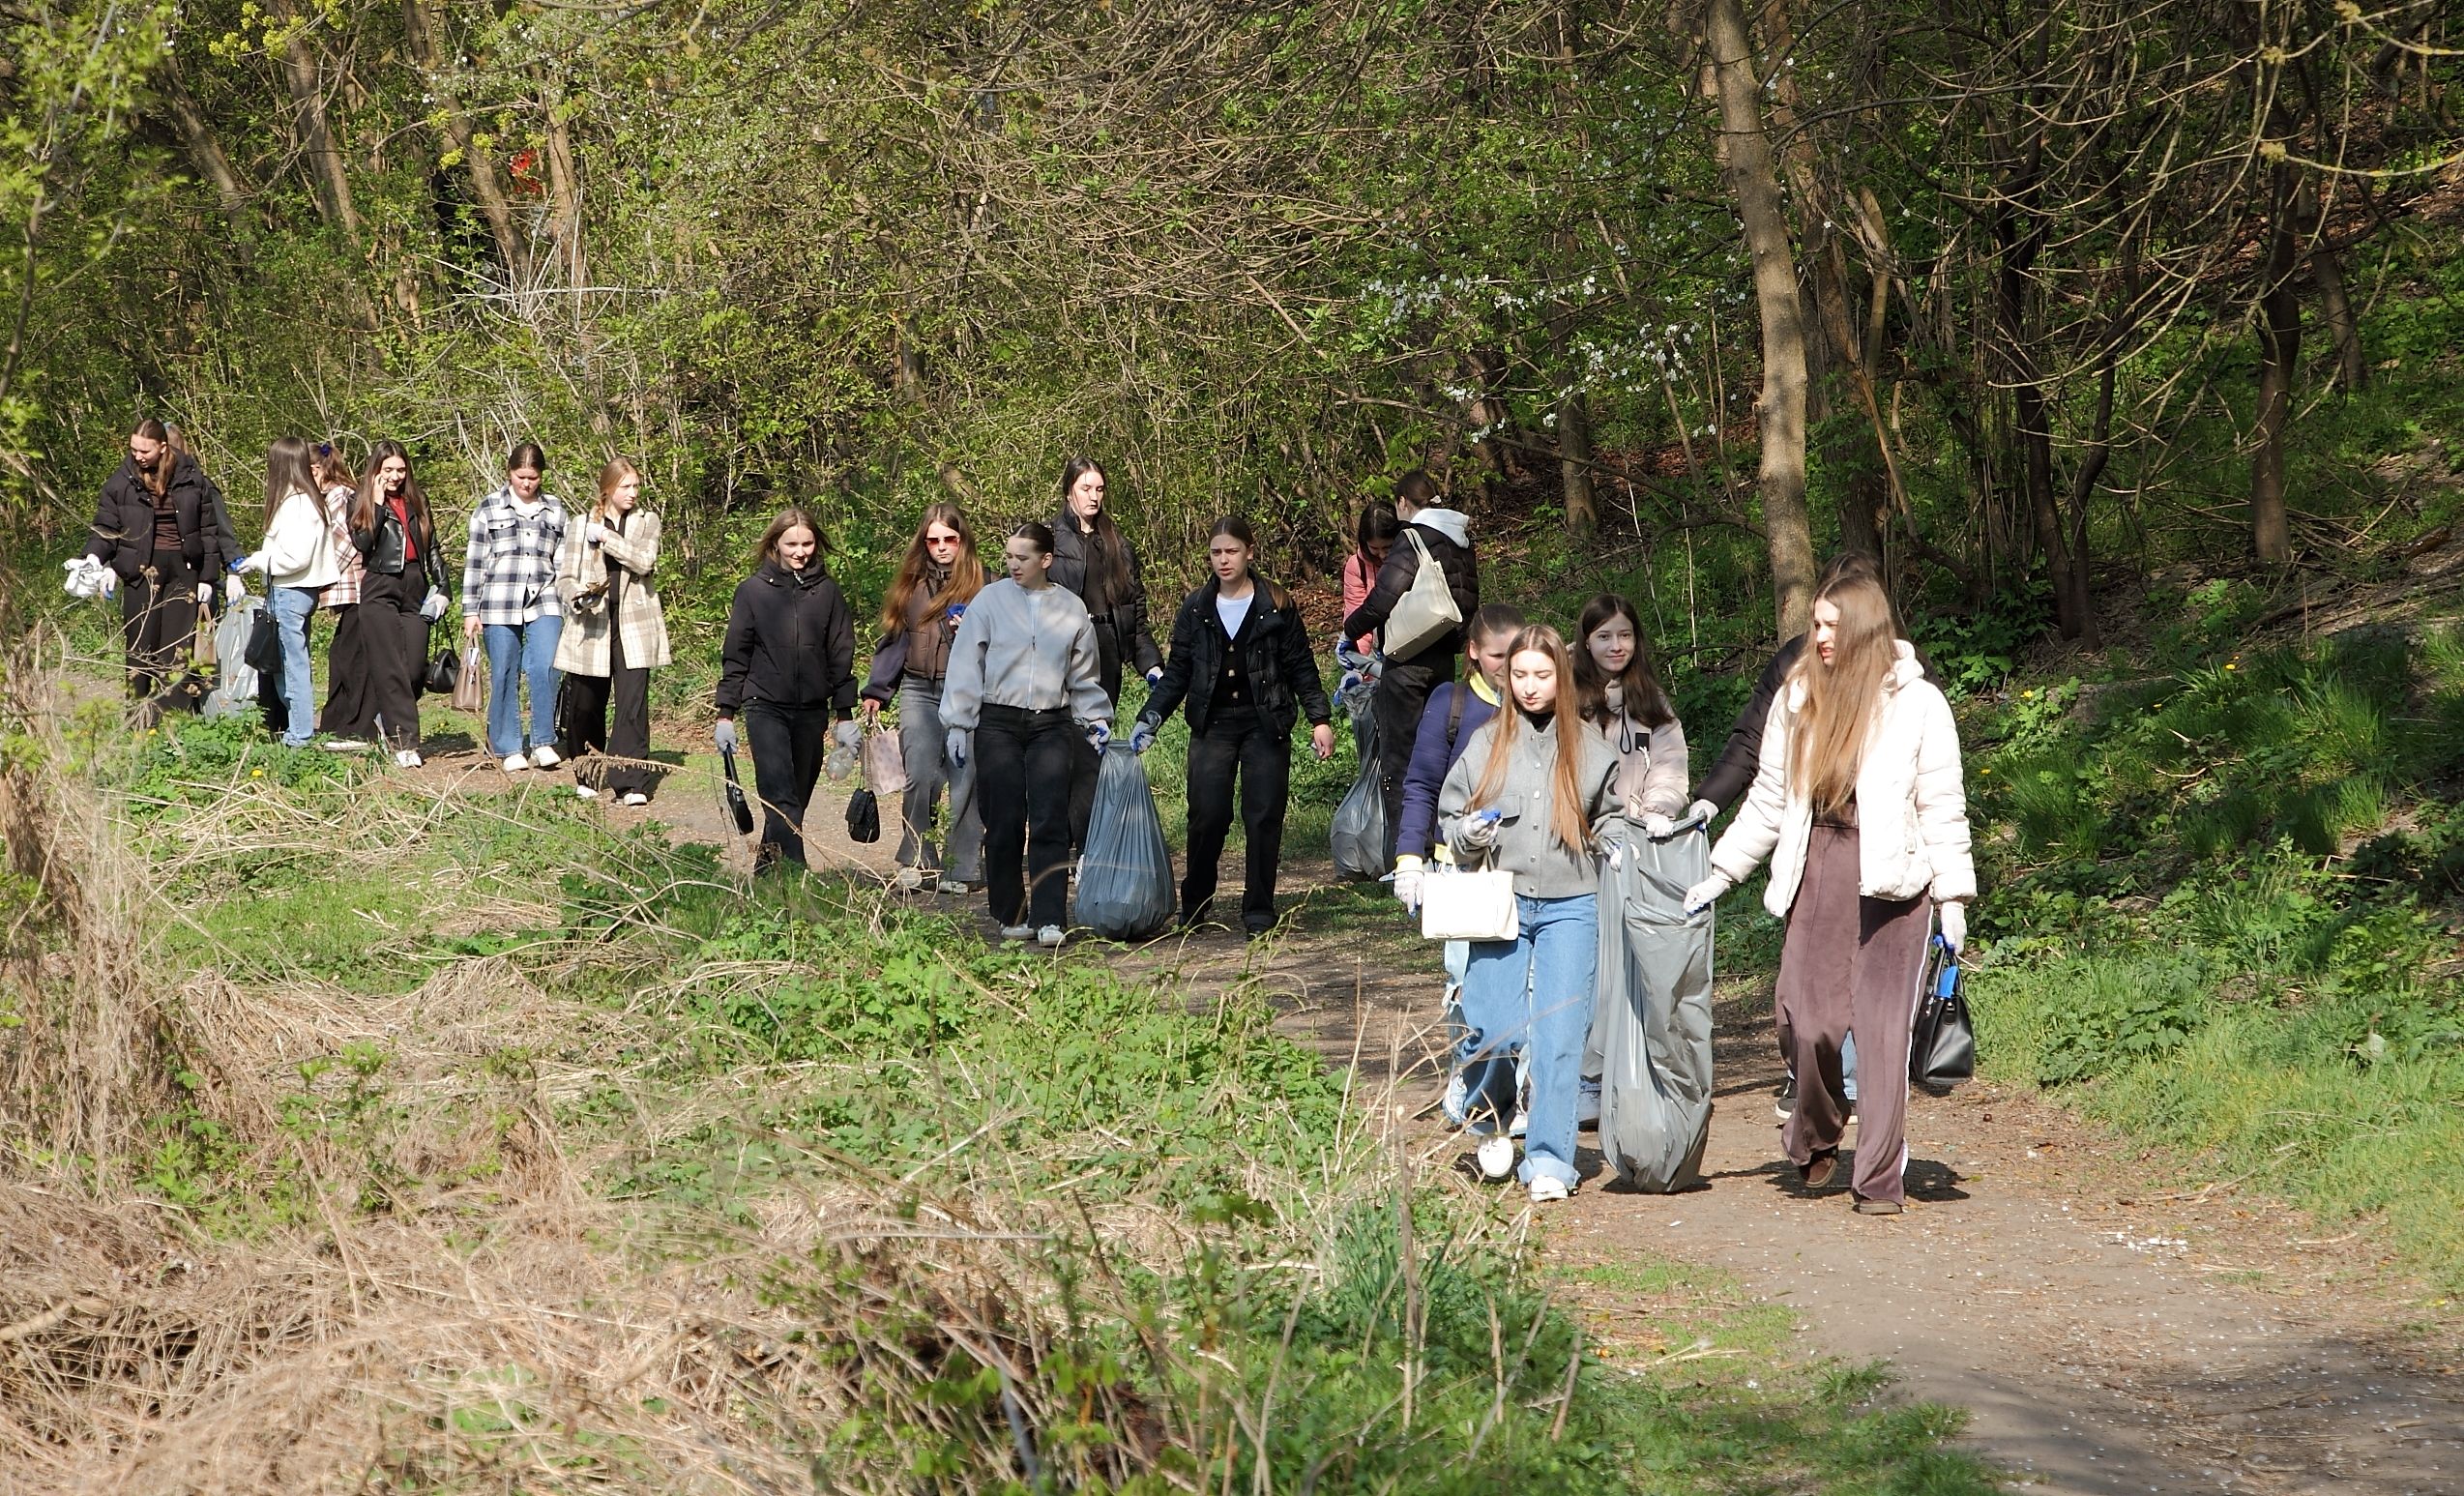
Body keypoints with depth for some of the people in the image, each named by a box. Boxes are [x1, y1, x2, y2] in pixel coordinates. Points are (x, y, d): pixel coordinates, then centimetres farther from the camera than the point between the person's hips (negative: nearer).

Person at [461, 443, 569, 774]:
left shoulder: (555, 509, 14)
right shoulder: (489, 509, 7)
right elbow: (474, 562, 6)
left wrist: (570, 607, 15)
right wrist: (470, 612, 2)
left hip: (544, 602, 1)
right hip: (499, 605, -1)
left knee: (545, 667, -17)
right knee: (504, 677, 0)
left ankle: (543, 743, -9)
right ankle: (509, 749, 8)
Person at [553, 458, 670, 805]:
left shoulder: (646, 522, 10)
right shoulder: (581, 526, 7)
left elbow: (645, 561, -8)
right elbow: (565, 578, 5)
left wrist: (604, 536, -11)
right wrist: (578, 595, -17)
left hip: (634, 627, -1)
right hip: (591, 627, 1)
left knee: (633, 705, -10)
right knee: (585, 707, 7)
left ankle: (631, 783, -12)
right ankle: (587, 777, 25)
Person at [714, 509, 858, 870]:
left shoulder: (827, 591, 5)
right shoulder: (753, 590, 0)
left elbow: (841, 654, 9)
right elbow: (735, 654, 3)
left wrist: (845, 714, 6)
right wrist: (726, 713, 1)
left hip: (812, 712, 3)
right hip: (765, 708, -3)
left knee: (797, 796, 9)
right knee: (781, 795, -14)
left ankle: (769, 859, 25)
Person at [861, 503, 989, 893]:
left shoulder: (982, 583, 3)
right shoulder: (910, 584, 14)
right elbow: (894, 640, 19)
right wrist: (876, 692, 15)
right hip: (919, 692, 2)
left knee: (965, 780, -4)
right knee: (920, 776, -10)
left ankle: (961, 868, 2)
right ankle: (915, 861, 3)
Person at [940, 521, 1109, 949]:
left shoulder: (1071, 609, 8)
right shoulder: (990, 601, 1)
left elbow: (1084, 676, 18)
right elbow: (965, 666, 2)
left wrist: (1096, 721, 12)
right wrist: (958, 724, -1)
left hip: (1052, 726, 1)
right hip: (998, 725, -1)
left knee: (1050, 823, -8)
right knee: (1004, 824, 0)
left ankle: (1048, 920, -11)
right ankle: (1011, 915, 12)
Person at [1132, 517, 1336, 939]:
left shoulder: (1277, 607, 3)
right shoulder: (1195, 609, 8)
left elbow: (1301, 668, 5)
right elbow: (1177, 672, 10)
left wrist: (1320, 719, -2)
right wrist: (1150, 718, 0)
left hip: (1266, 726, -1)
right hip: (1212, 726, 1)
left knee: (1264, 817, -3)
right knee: (1207, 816, -6)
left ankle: (1259, 912, 6)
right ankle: (1194, 907, 10)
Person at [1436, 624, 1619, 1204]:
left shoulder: (1590, 748, 7)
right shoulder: (1486, 744, 7)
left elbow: (1611, 818, 19)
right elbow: (1448, 816, 13)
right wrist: (1469, 833, -6)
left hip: (1571, 909, 0)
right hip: (1501, 905, 0)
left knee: (1559, 1035, -8)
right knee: (1493, 1033, -5)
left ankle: (1549, 1160, -1)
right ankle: (1490, 1119, 26)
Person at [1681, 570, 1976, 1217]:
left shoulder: (1917, 703, 0)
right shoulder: (1798, 699, 11)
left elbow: (1942, 806, 0)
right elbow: (1769, 798, 17)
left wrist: (1952, 896, -3)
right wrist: (1719, 875, 16)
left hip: (1891, 878, -3)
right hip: (1816, 872, 3)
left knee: (1883, 1029, -4)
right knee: (1806, 1019, -9)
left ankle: (1880, 1180, 3)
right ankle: (1815, 1139, 18)